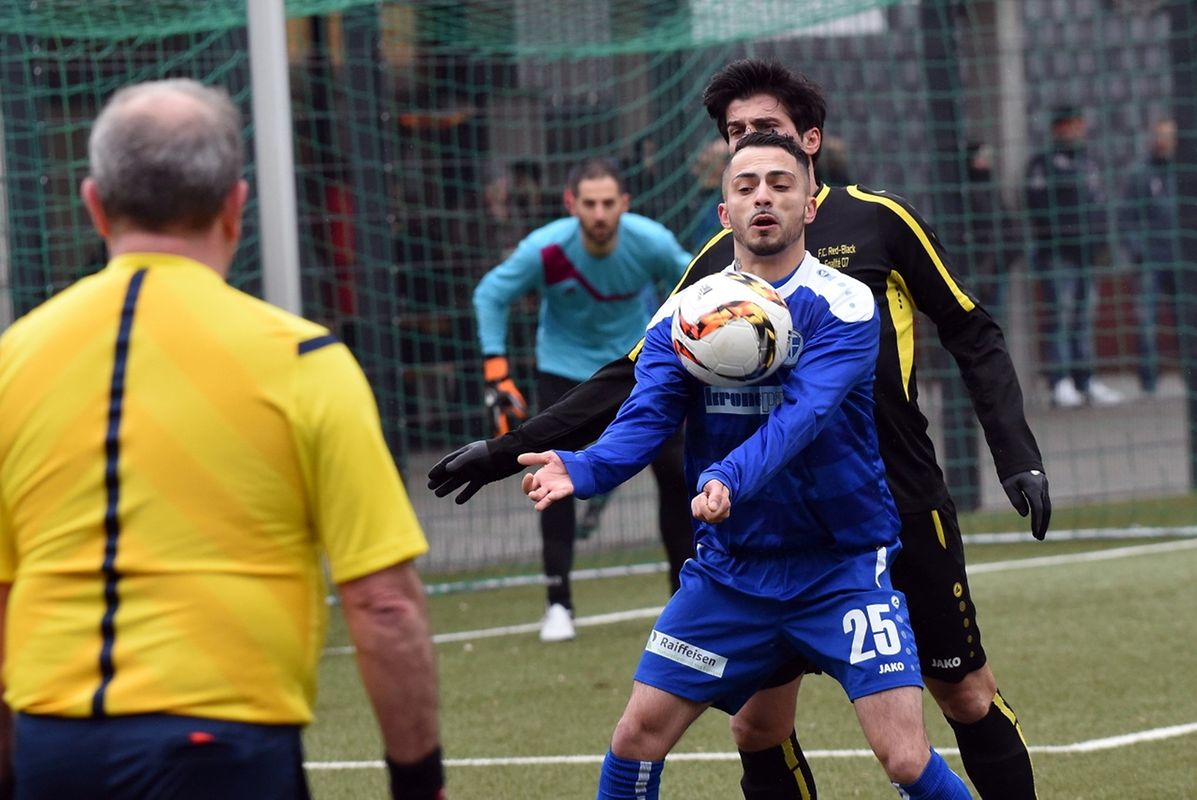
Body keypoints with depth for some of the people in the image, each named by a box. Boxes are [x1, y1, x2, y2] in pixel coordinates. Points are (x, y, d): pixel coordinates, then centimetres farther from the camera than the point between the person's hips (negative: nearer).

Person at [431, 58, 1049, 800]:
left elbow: (974, 336, 3)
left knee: (968, 697, 4)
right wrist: (511, 449, 7)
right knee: (758, 726, 0)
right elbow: (635, 377, 12)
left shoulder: (877, 221, -2)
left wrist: (1017, 454, -6)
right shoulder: (720, 260, 7)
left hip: (902, 507, -3)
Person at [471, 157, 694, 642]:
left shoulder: (652, 243, -24)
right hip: (565, 365, -1)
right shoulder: (544, 250, -27)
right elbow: (490, 295, -12)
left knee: (676, 469, 0)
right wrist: (495, 370, -16)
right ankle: (558, 602, -4)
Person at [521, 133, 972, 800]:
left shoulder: (844, 306, -12)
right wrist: (582, 470, -32)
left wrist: (729, 479, -45)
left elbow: (802, 414, -27)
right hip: (730, 568, 4)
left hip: (844, 565, -4)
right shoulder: (684, 313, 0)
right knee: (638, 737, 1)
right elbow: (646, 418, -11)